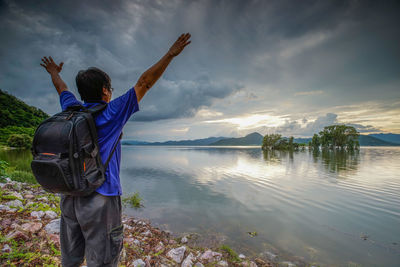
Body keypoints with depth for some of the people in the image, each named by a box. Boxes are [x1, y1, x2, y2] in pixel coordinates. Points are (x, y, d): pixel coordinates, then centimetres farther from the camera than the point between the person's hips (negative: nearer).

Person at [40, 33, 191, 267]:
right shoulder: (111, 113, -11)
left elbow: (62, 88, 25)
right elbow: (144, 83, -11)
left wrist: (54, 72, 46)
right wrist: (170, 55, -5)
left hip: (69, 196, 7)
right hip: (100, 197, -7)